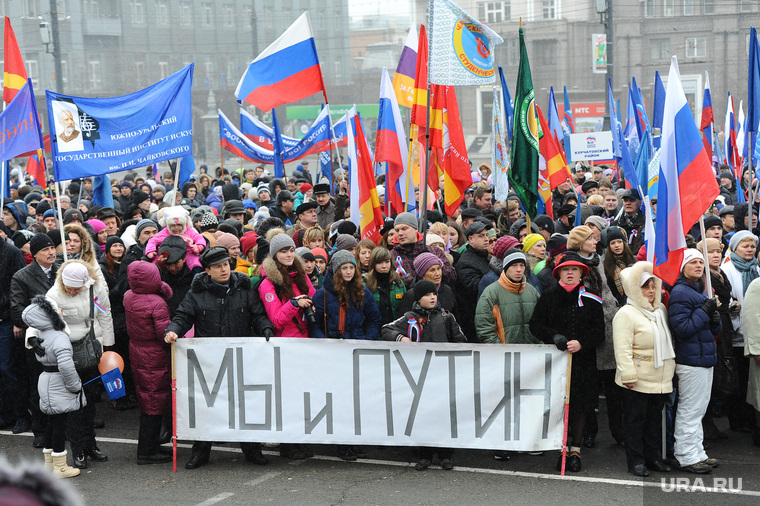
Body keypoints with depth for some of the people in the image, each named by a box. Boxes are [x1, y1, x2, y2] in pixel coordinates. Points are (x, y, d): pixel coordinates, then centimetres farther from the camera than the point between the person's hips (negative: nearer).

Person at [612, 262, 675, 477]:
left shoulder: (661, 310, 13)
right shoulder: (626, 314, -13)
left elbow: (668, 341, 23)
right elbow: (623, 348, -18)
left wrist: (671, 368, 19)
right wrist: (628, 375, -22)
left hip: (660, 378, 7)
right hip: (638, 380, -7)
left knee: (655, 418, 14)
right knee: (635, 419, 0)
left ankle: (653, 457, 23)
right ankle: (636, 461, 8)